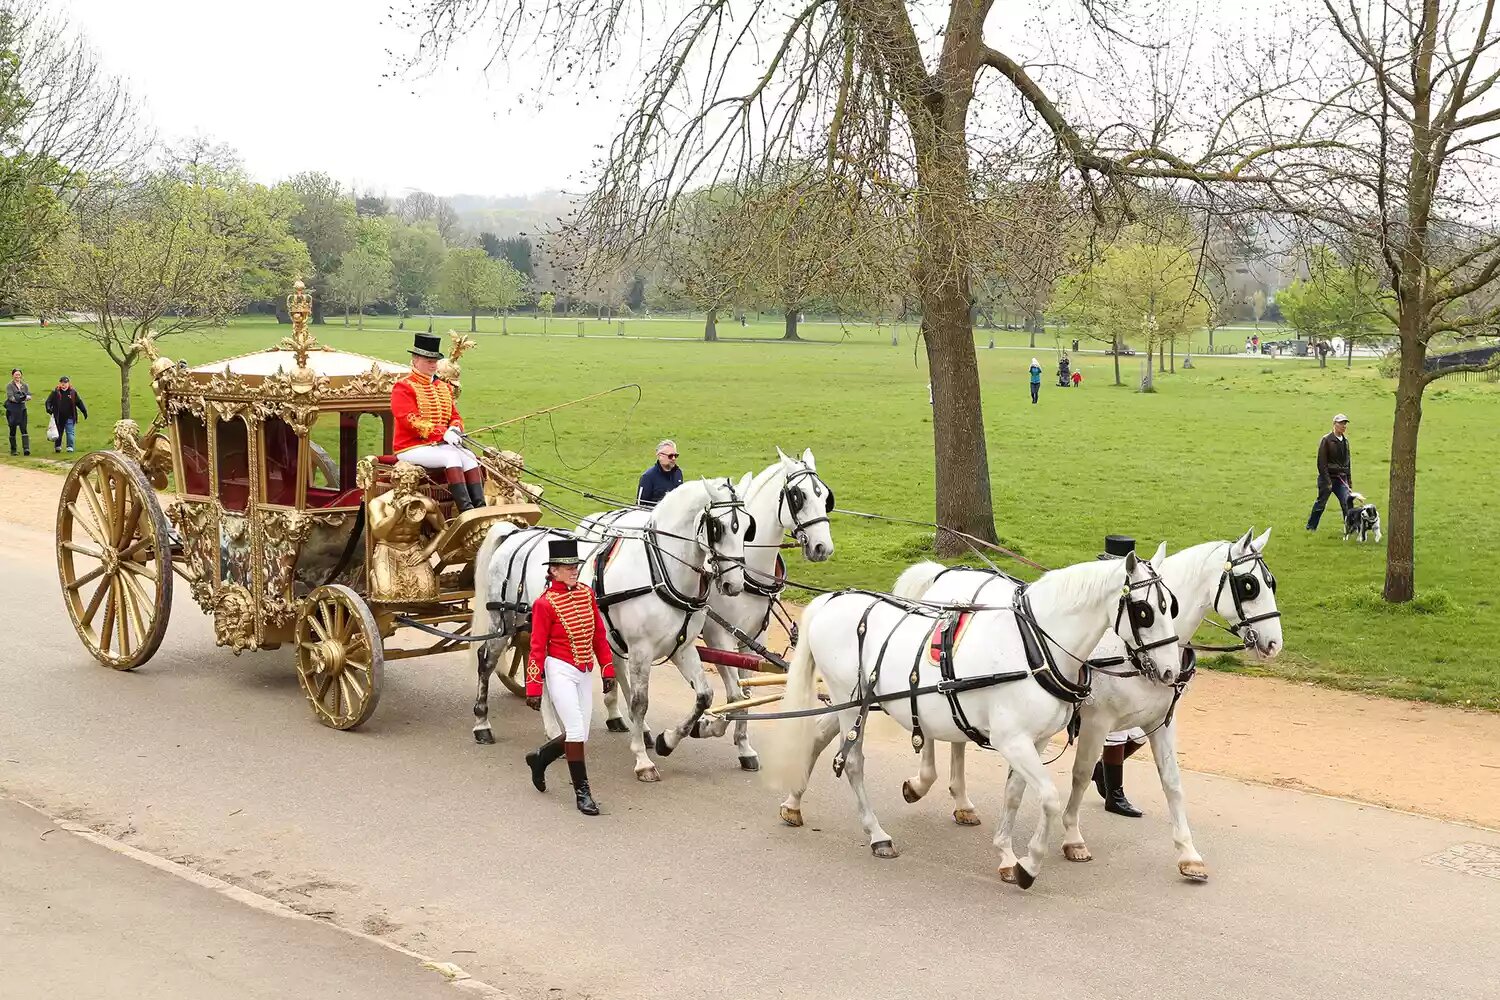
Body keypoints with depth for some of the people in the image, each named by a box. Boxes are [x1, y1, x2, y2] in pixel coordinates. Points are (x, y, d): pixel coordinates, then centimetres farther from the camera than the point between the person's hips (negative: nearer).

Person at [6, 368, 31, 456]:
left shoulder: (25, 385, 9)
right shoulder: (9, 385, -2)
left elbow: (29, 396, 1)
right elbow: (10, 397, -13)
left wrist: (26, 397, -21)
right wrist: (17, 399, -28)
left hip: (22, 409, 2)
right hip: (12, 409, -2)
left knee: (24, 429, -8)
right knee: (12, 430, 4)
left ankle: (26, 448, -15)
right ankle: (13, 450, 13)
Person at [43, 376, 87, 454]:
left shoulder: (73, 392, 2)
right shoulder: (55, 392, -2)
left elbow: (79, 402, 10)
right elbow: (48, 402, -2)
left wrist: (84, 411, 8)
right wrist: (49, 408, -21)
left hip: (69, 417, 0)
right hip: (59, 417, 0)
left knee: (70, 432, -4)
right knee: (59, 433, 12)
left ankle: (70, 447, 1)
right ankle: (57, 447, 26)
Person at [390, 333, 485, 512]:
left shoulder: (443, 387, 17)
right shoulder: (403, 388, -6)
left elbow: (455, 416, 16)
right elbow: (411, 421, -18)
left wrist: (455, 429, -10)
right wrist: (443, 433, -25)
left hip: (440, 444, 7)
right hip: (412, 448, -7)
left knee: (469, 456, -20)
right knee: (453, 456, -30)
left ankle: (480, 507, -30)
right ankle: (465, 510, -35)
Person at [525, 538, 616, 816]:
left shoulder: (587, 594, 6)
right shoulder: (545, 603, -10)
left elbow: (599, 635, 12)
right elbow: (537, 648, -9)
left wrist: (608, 670, 10)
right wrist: (533, 689, -10)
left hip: (585, 674, 6)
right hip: (560, 671, -6)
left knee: (578, 735, 8)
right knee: (576, 732, -12)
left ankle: (539, 758, 35)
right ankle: (582, 793, -3)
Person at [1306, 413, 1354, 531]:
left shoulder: (1345, 441, 11)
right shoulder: (1327, 440, -10)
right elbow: (1322, 463, -13)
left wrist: (1349, 481, 16)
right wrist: (1327, 481, -18)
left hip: (1341, 479, 5)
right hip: (1327, 478, -5)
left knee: (1347, 503, -7)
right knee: (1321, 503, 5)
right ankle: (1311, 526, 20)